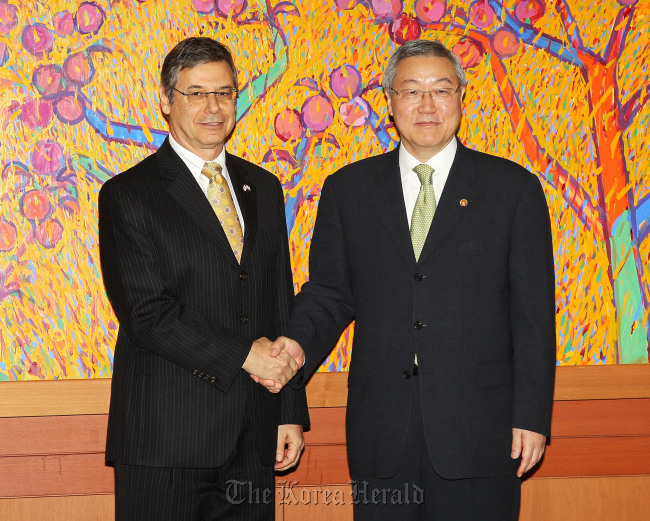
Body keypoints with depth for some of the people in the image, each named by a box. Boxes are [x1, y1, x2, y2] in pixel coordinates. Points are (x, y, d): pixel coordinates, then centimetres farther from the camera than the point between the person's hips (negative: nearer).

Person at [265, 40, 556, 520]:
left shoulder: (514, 188, 2)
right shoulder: (348, 189, 8)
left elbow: (534, 313, 0)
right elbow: (330, 292, 10)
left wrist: (531, 416, -5)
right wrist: (300, 344, -10)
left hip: (478, 431, -1)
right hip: (381, 434, 2)